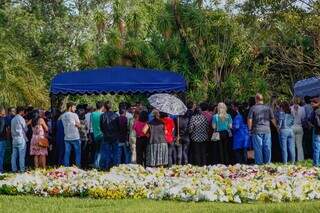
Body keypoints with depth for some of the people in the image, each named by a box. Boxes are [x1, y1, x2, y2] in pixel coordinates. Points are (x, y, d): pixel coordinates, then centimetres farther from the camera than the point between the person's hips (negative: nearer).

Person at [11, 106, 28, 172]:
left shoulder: (13, 119, 12)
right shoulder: (21, 119, -9)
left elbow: (12, 130, 16)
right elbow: (25, 129, -4)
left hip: (14, 139, 7)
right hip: (21, 138, -7)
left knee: (14, 155, 7)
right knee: (22, 155, -4)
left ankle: (14, 169, 9)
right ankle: (22, 169, -5)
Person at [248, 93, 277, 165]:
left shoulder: (253, 108, -4)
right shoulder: (268, 108, 4)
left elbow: (249, 120, -6)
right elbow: (273, 119, 6)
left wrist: (250, 129, 5)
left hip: (257, 130, -2)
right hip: (267, 130, 2)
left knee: (258, 147, 1)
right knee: (267, 147, 7)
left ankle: (259, 162, 2)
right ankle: (267, 162, 9)